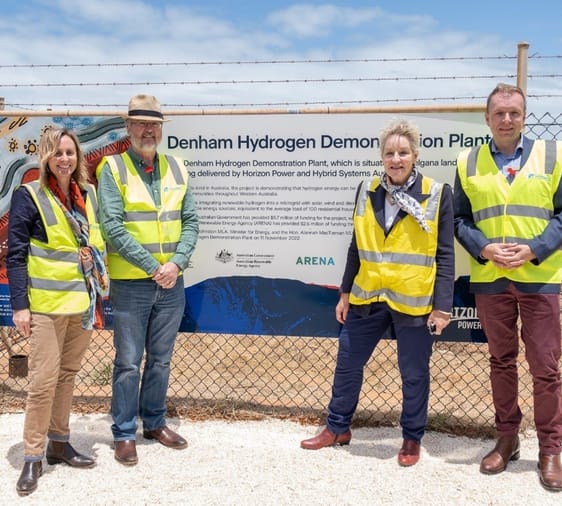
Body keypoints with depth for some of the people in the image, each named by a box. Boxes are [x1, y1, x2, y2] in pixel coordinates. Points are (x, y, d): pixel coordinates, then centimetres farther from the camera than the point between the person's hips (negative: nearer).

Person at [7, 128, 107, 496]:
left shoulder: (89, 194, 8)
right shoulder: (30, 196, -7)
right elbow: (15, 254, -8)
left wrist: (100, 292, 12)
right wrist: (19, 305, -13)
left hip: (83, 302, 5)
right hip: (47, 303, -5)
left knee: (68, 374, 14)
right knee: (44, 379, -3)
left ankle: (59, 443, 28)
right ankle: (33, 457, 9)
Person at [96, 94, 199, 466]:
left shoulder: (176, 168, 7)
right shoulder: (113, 168, -6)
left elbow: (191, 221, 5)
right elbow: (112, 226, -14)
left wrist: (176, 263, -10)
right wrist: (152, 267, -16)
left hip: (172, 284, 4)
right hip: (130, 284, -4)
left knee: (161, 360, 15)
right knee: (129, 363, 4)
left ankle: (155, 422, 31)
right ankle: (124, 434, 17)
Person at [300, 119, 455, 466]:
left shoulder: (438, 194, -6)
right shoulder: (367, 192, 5)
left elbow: (445, 255, -5)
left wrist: (442, 306, -9)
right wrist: (345, 293, 11)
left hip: (415, 302, -4)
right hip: (368, 298, 4)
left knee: (414, 374, 9)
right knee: (348, 362, 13)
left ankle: (412, 438, 28)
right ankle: (338, 427, 32)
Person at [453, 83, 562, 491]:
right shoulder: (468, 163, 6)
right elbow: (460, 219, 5)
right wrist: (484, 248, -13)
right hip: (489, 279, 2)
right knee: (501, 361, 12)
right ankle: (507, 439, 26)